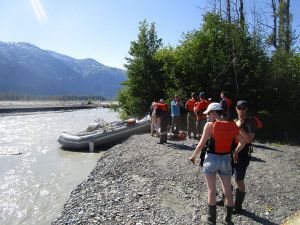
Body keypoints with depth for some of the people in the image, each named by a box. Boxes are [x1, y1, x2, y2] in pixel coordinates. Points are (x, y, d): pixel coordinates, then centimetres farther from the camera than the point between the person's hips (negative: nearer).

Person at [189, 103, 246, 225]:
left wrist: (193, 156, 1)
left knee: (211, 190, 10)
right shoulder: (232, 125, -1)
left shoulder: (210, 125, -14)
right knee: (228, 191, 15)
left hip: (212, 159, -4)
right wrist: (234, 153, 14)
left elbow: (201, 144, -13)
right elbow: (242, 142, 5)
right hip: (226, 159, 4)